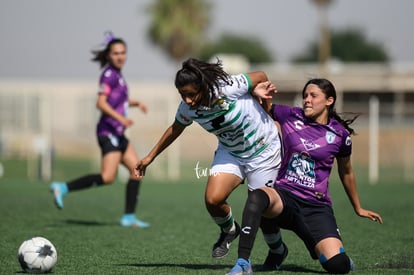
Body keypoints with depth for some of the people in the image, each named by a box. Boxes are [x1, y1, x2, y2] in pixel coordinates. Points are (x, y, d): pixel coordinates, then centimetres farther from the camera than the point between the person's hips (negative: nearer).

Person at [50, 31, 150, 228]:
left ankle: (129, 217, 8)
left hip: (117, 133, 10)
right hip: (108, 132, -10)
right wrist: (120, 118, -31)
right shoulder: (109, 74, -12)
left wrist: (136, 103, 19)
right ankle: (62, 188, -10)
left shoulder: (117, 74, 15)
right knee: (108, 177, -17)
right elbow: (101, 103, -22)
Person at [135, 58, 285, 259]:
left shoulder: (228, 88, -31)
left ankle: (278, 251, 29)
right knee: (212, 199, -16)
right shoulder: (187, 108, -16)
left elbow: (261, 77, -11)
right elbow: (175, 129, 8)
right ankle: (228, 231, 18)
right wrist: (150, 157, 12)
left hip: (263, 150, -4)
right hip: (230, 152, 4)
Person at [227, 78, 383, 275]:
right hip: (285, 195, 0)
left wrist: (358, 209, 29)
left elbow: (346, 173, 19)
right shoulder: (290, 116, 4)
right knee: (257, 196, -38)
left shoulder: (340, 134, 4)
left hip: (316, 207, 0)